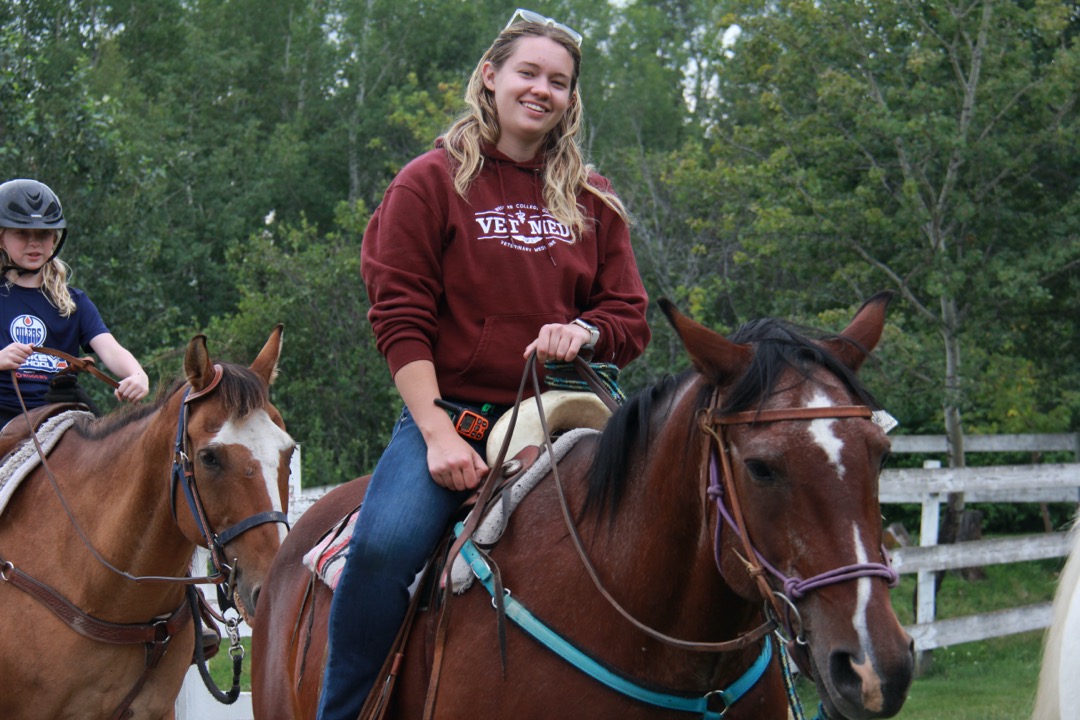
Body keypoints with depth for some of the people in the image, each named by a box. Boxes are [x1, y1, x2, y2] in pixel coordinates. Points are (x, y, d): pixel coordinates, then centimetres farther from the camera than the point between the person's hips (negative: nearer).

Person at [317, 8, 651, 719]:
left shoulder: (593, 204, 14)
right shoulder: (430, 182, 3)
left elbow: (630, 317, 14)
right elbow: (400, 319, -2)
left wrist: (583, 331, -11)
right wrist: (437, 434, -13)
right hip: (452, 412, -3)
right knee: (382, 545, -28)